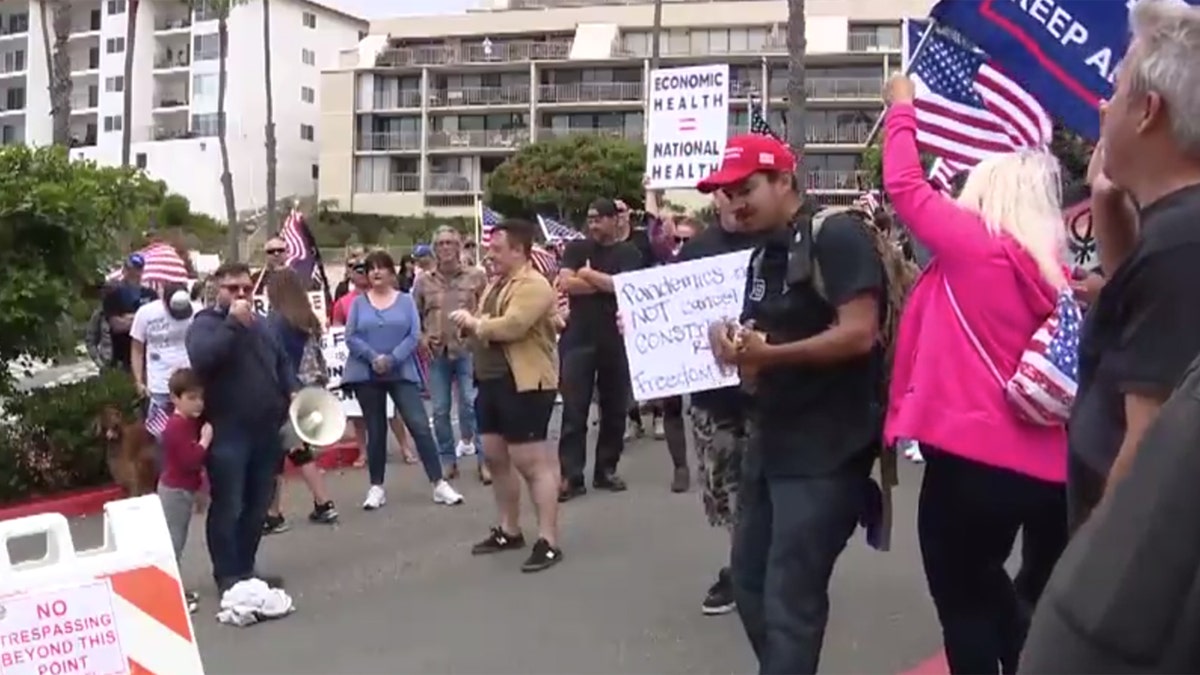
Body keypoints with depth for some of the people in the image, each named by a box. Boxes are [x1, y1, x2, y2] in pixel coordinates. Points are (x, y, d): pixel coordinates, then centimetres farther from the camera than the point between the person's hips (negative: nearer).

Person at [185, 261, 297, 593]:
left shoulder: (260, 325, 17)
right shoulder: (205, 324, -6)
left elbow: (281, 362, 27)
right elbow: (201, 359, -27)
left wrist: (292, 391, 8)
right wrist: (233, 324, -24)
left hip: (265, 431, 7)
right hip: (227, 434, -7)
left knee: (258, 506, 13)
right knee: (228, 507, -2)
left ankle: (246, 568, 24)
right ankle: (227, 575, 8)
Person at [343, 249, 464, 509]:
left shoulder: (406, 301, 4)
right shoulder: (358, 303, 5)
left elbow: (414, 336, -4)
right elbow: (350, 337, -3)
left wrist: (392, 359, -16)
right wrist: (374, 357, -17)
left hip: (402, 373, -1)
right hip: (367, 374, 1)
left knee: (420, 426, -8)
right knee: (375, 431, 8)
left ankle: (439, 484, -4)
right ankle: (376, 487, 18)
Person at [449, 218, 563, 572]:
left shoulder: (533, 285, -15)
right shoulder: (496, 284, 16)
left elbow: (510, 326, -27)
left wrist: (474, 323, -12)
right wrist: (470, 325, -2)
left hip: (526, 383, -10)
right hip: (493, 380, 10)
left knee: (532, 461, -7)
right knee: (494, 456, 15)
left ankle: (548, 541, -2)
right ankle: (509, 530, 28)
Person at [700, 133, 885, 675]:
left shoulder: (837, 236, -12)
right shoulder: (763, 256, 15)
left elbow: (859, 334, -21)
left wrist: (768, 354, -24)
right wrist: (741, 355, -1)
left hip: (826, 449, -9)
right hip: (770, 442, 9)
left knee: (790, 598, -8)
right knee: (749, 581, 14)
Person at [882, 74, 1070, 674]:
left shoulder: (975, 244, -10)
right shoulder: (1052, 271, 9)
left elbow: (904, 185, 1)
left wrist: (902, 108, 15)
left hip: (970, 457, -7)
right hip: (1042, 466, 7)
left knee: (964, 606, 8)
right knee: (993, 596, 23)